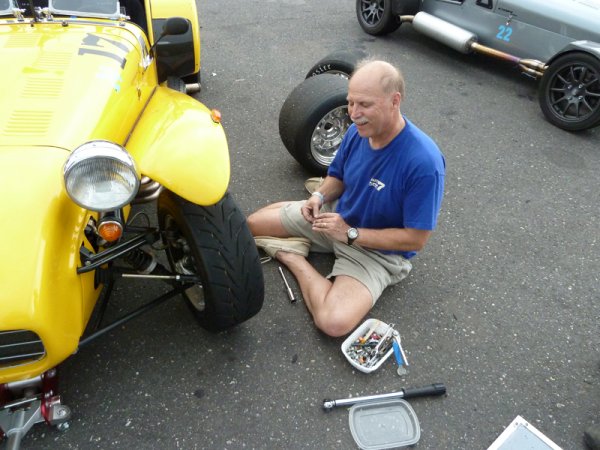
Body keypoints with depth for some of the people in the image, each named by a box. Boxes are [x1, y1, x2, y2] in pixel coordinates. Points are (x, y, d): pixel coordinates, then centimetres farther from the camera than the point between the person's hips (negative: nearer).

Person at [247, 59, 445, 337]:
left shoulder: (424, 163, -31)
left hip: (378, 250, -4)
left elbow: (416, 239, -24)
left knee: (334, 322, -28)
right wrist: (319, 197, -15)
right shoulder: (358, 131, -12)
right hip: (337, 216, 5)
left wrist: (350, 233, -25)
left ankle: (294, 259, -7)